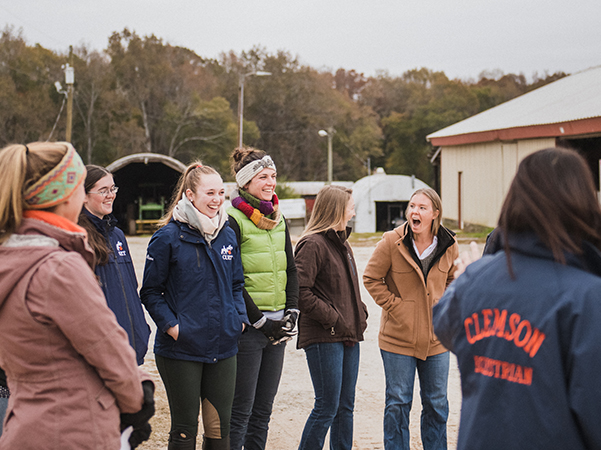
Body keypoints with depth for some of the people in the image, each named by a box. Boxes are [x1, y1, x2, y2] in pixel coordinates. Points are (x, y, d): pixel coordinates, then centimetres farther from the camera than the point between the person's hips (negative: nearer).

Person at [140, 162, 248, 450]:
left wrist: (239, 318, 2)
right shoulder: (168, 237, -8)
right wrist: (172, 326, -14)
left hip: (223, 348, 5)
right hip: (181, 349, -5)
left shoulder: (227, 235, 8)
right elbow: (150, 292, -4)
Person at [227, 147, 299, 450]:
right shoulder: (233, 220, -10)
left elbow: (291, 270, 16)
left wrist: (291, 314, 4)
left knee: (263, 410, 12)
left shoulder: (278, 219, 13)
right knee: (241, 410, -2)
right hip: (247, 328, -7)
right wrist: (260, 322, -13)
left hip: (276, 327, 7)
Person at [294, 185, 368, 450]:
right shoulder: (313, 244, -12)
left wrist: (360, 315, 10)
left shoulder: (342, 243, 17)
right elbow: (301, 292, -19)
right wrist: (333, 319, -17)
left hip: (348, 336, 9)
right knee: (327, 407, -6)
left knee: (345, 406, 12)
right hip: (324, 338, -9)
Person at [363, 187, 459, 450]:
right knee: (398, 404, 5)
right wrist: (394, 306, -9)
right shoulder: (392, 242, -11)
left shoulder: (449, 246, -2)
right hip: (399, 337, -3)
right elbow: (371, 278, -2)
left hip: (436, 337, 3)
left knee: (437, 404, 13)